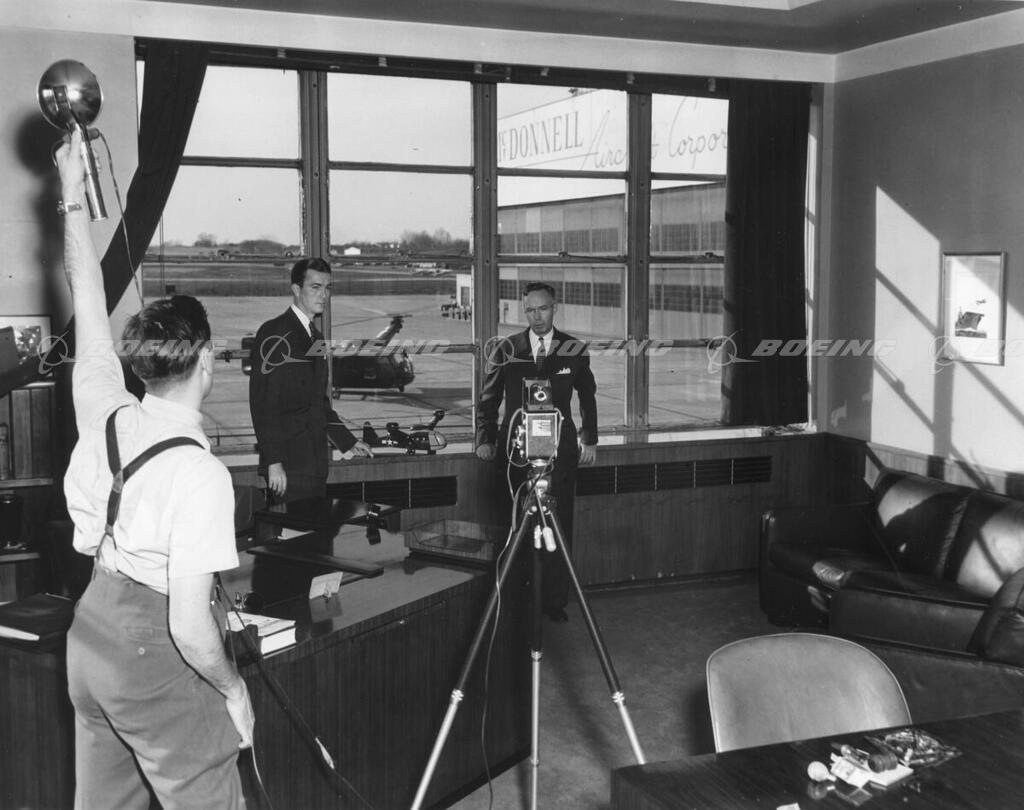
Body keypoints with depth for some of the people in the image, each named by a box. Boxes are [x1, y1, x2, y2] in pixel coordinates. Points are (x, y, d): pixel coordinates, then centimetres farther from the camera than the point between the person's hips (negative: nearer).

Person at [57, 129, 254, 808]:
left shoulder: (105, 416, -4)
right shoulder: (201, 476, -23)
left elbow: (88, 296, 9)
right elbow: (188, 625, -22)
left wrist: (75, 195, 15)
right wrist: (233, 688, -6)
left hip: (90, 632, 8)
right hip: (156, 656, -8)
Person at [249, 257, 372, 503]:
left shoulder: (315, 337, 19)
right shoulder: (273, 334, -8)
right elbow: (263, 403, -14)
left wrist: (348, 441, 23)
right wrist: (274, 462, -20)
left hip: (314, 462, 8)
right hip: (288, 464, -8)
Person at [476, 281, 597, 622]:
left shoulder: (574, 351, 6)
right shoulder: (506, 351, 4)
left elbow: (587, 398, 17)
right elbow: (488, 399, 8)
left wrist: (590, 440, 12)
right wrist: (485, 438, -2)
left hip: (561, 449, 1)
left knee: (559, 526, -1)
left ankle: (555, 601, 8)